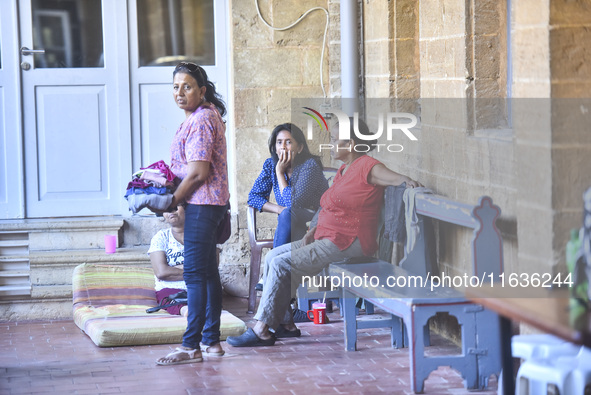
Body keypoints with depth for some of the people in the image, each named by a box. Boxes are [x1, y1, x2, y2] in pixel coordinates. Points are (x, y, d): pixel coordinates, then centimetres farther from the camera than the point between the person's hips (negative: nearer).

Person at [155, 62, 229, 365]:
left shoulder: (200, 121, -16)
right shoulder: (207, 116, 17)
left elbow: (198, 172, -21)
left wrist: (173, 201, -11)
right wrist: (177, 197, 14)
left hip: (202, 203, -11)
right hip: (210, 202, 11)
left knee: (195, 274, -11)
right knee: (208, 272, 13)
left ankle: (191, 346, -11)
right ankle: (211, 340, 18)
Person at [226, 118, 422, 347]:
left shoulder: (366, 166, -11)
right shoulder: (344, 171, 20)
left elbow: (391, 176, -27)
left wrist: (406, 180, -50)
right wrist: (311, 233, 10)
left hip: (348, 243, -11)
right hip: (327, 238, 11)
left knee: (282, 264, -20)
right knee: (273, 257, 4)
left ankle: (262, 331, -15)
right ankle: (285, 324, 3)